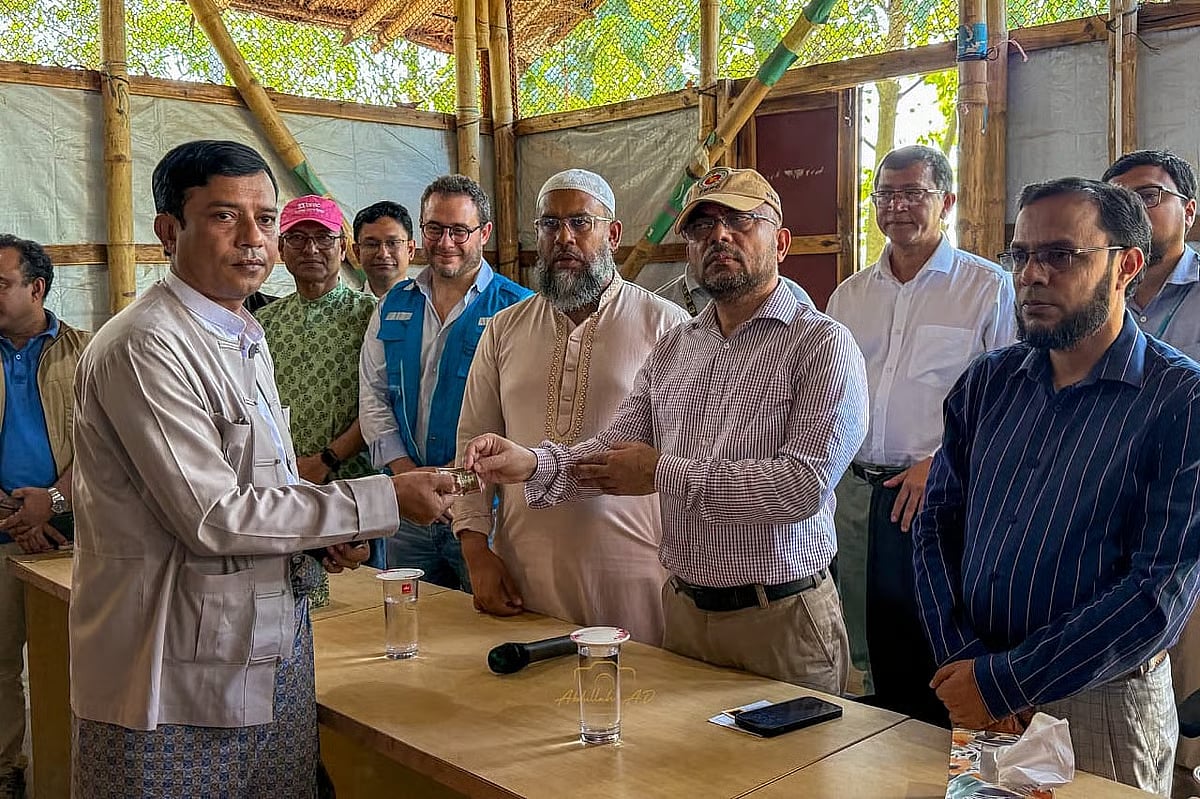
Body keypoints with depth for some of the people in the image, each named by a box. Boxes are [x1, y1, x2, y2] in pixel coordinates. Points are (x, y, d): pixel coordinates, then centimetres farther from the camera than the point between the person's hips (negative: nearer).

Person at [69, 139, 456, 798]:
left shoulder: (245, 335, 14)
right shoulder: (146, 346, -17)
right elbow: (211, 517, -21)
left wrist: (322, 533, 4)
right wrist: (383, 501, -18)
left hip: (272, 659, 9)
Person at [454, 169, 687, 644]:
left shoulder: (665, 325, -1)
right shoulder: (503, 330, 10)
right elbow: (474, 441, 10)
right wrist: (476, 551, 2)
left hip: (632, 573, -3)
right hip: (523, 573, 3)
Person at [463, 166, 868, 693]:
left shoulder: (823, 344, -10)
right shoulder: (673, 348, 9)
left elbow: (804, 484, -20)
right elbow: (615, 449, 6)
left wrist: (664, 473, -16)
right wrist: (534, 464, -14)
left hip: (781, 618, -5)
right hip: (683, 609, 5)